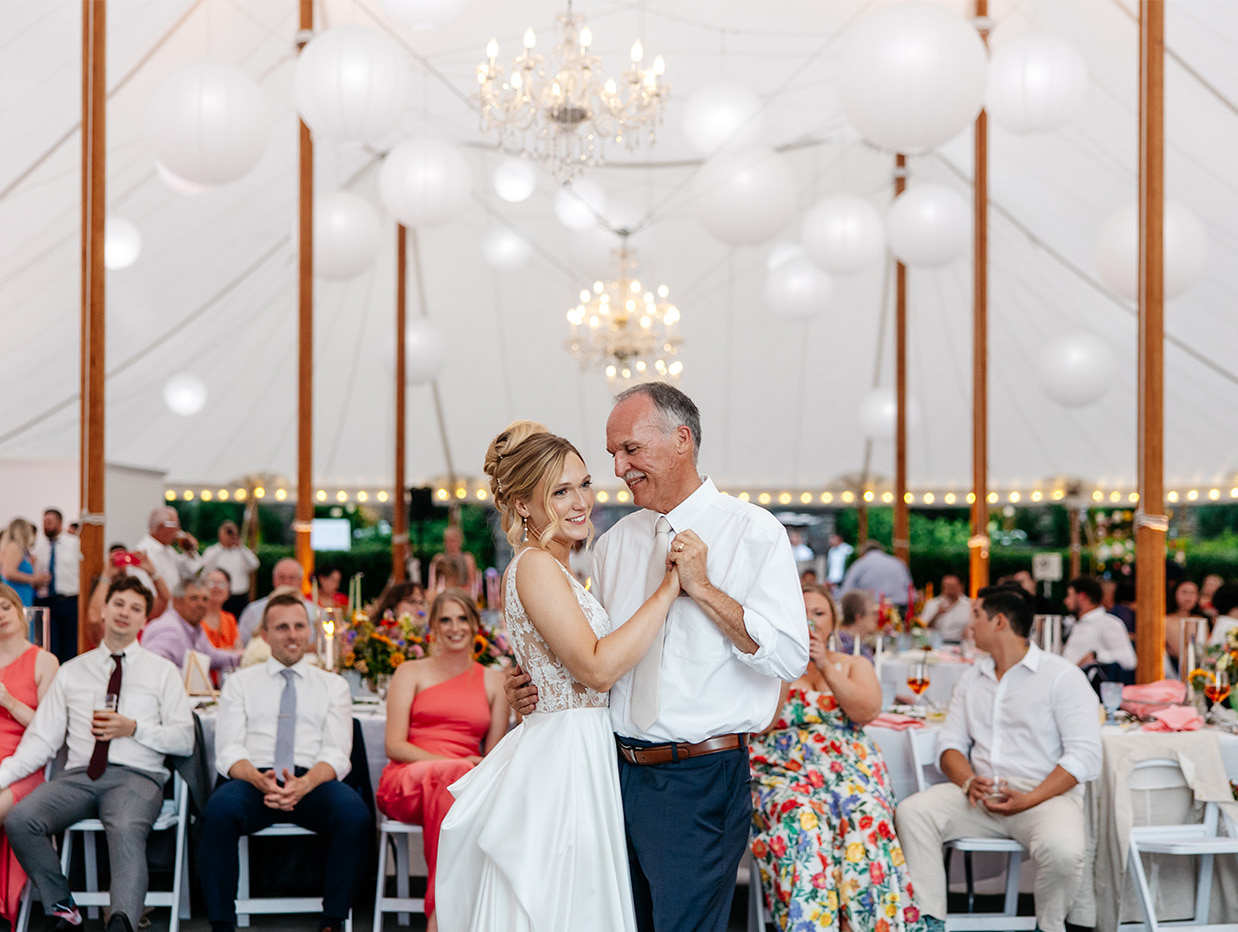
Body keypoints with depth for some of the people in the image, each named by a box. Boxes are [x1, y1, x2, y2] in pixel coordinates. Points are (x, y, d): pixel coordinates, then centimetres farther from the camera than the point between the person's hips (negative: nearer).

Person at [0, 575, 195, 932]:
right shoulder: (72, 672, 20)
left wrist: (133, 728, -6)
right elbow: (42, 739, 13)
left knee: (126, 830, -38)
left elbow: (185, 740, 9)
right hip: (78, 775, 3)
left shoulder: (162, 672, 15)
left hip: (136, 776, -3)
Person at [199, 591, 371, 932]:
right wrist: (260, 781, -19)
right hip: (252, 780, 0)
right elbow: (228, 752, 5)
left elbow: (336, 753, 4)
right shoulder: (239, 683, 17)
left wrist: (304, 784, -19)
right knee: (220, 808, -36)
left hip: (313, 782, 0)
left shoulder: (333, 686, 18)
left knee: (354, 811, -33)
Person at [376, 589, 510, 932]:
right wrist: (449, 763, -14)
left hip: (465, 783, 2)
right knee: (453, 774, -40)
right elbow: (394, 746, 2)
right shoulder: (412, 673, 13)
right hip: (405, 782, -2)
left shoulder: (494, 681, 19)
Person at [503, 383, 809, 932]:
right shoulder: (614, 543, 13)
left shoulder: (753, 533, -5)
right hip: (618, 772, 6)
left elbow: (790, 657, -14)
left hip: (700, 783, -6)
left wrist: (702, 588, -16)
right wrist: (532, 686, 4)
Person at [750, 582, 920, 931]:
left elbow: (867, 712, 1)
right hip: (784, 768, -1)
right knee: (802, 823, -37)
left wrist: (825, 667, -7)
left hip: (849, 767, 1)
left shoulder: (854, 665, 23)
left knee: (865, 821, -35)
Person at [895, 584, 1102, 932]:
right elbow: (951, 744, 13)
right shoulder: (972, 680, 19)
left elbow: (1085, 755, -9)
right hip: (981, 795, 5)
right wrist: (968, 782, -11)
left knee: (1061, 849, -36)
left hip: (1045, 795, -5)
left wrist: (1028, 800, -20)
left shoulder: (1061, 675, -1)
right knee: (912, 812, -20)